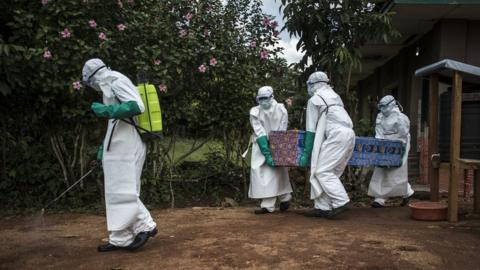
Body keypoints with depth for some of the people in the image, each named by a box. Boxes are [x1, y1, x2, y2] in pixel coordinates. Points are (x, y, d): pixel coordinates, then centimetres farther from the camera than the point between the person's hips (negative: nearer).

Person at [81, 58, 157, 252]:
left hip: (126, 148, -10)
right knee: (116, 192, 8)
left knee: (122, 191, -8)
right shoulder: (111, 86, 23)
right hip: (119, 148, 10)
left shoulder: (116, 80, -7)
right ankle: (121, 239, 11)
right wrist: (104, 147, 25)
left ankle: (145, 226, 1)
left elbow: (137, 106, -21)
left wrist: (107, 110, -19)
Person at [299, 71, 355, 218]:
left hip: (337, 136, -8)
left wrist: (306, 154, 3)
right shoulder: (334, 96, 24)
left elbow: (311, 130, -1)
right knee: (332, 172, 8)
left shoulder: (314, 100, 2)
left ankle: (341, 201, -12)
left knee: (322, 171, -6)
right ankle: (322, 207, 7)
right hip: (349, 134, 8)